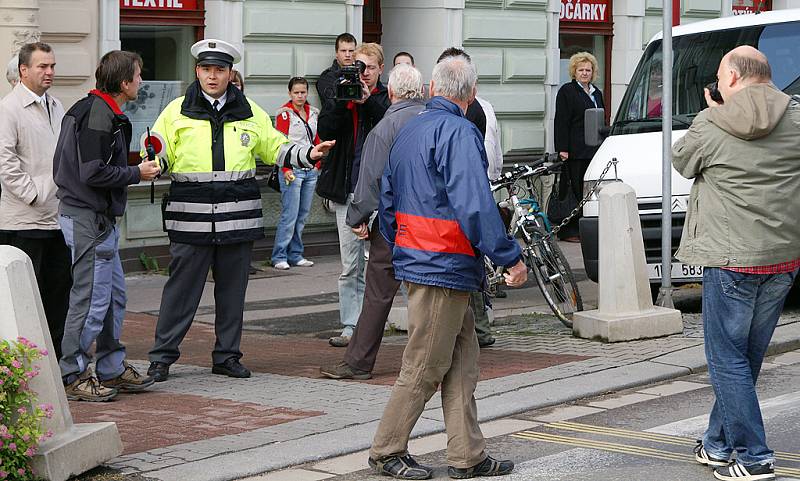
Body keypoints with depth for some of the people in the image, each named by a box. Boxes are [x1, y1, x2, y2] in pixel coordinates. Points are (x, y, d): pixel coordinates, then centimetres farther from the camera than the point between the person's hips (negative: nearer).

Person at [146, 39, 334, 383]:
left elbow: (275, 148, 20)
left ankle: (227, 355, 18)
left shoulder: (250, 113, 12)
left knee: (232, 289, 8)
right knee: (181, 287, -2)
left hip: (238, 216, 3)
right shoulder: (177, 111, 5)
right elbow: (159, 156, 6)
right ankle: (162, 356, 5)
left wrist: (307, 155, 5)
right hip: (191, 217, -3)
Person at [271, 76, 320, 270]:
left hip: (310, 171, 6)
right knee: (290, 215, -9)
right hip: (293, 171, -6)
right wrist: (286, 169, -18)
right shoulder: (284, 113, -6)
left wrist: (317, 164, 10)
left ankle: (295, 255, 15)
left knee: (303, 215, 8)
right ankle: (279, 257, -4)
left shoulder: (313, 113, 13)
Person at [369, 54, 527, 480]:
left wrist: (401, 251, 28)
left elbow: (388, 201, 20)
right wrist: (510, 257, -19)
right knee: (424, 368, 0)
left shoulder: (409, 130, 14)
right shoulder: (458, 133, -15)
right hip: (443, 269, -9)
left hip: (415, 260, 9)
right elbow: (475, 204, -24)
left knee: (462, 362, 11)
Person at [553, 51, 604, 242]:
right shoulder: (567, 91, -2)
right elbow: (561, 123, -9)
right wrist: (562, 149, -16)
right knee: (574, 189, -5)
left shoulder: (596, 93, 19)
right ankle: (568, 230, -1)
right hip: (574, 151, -7)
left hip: (593, 151, 7)